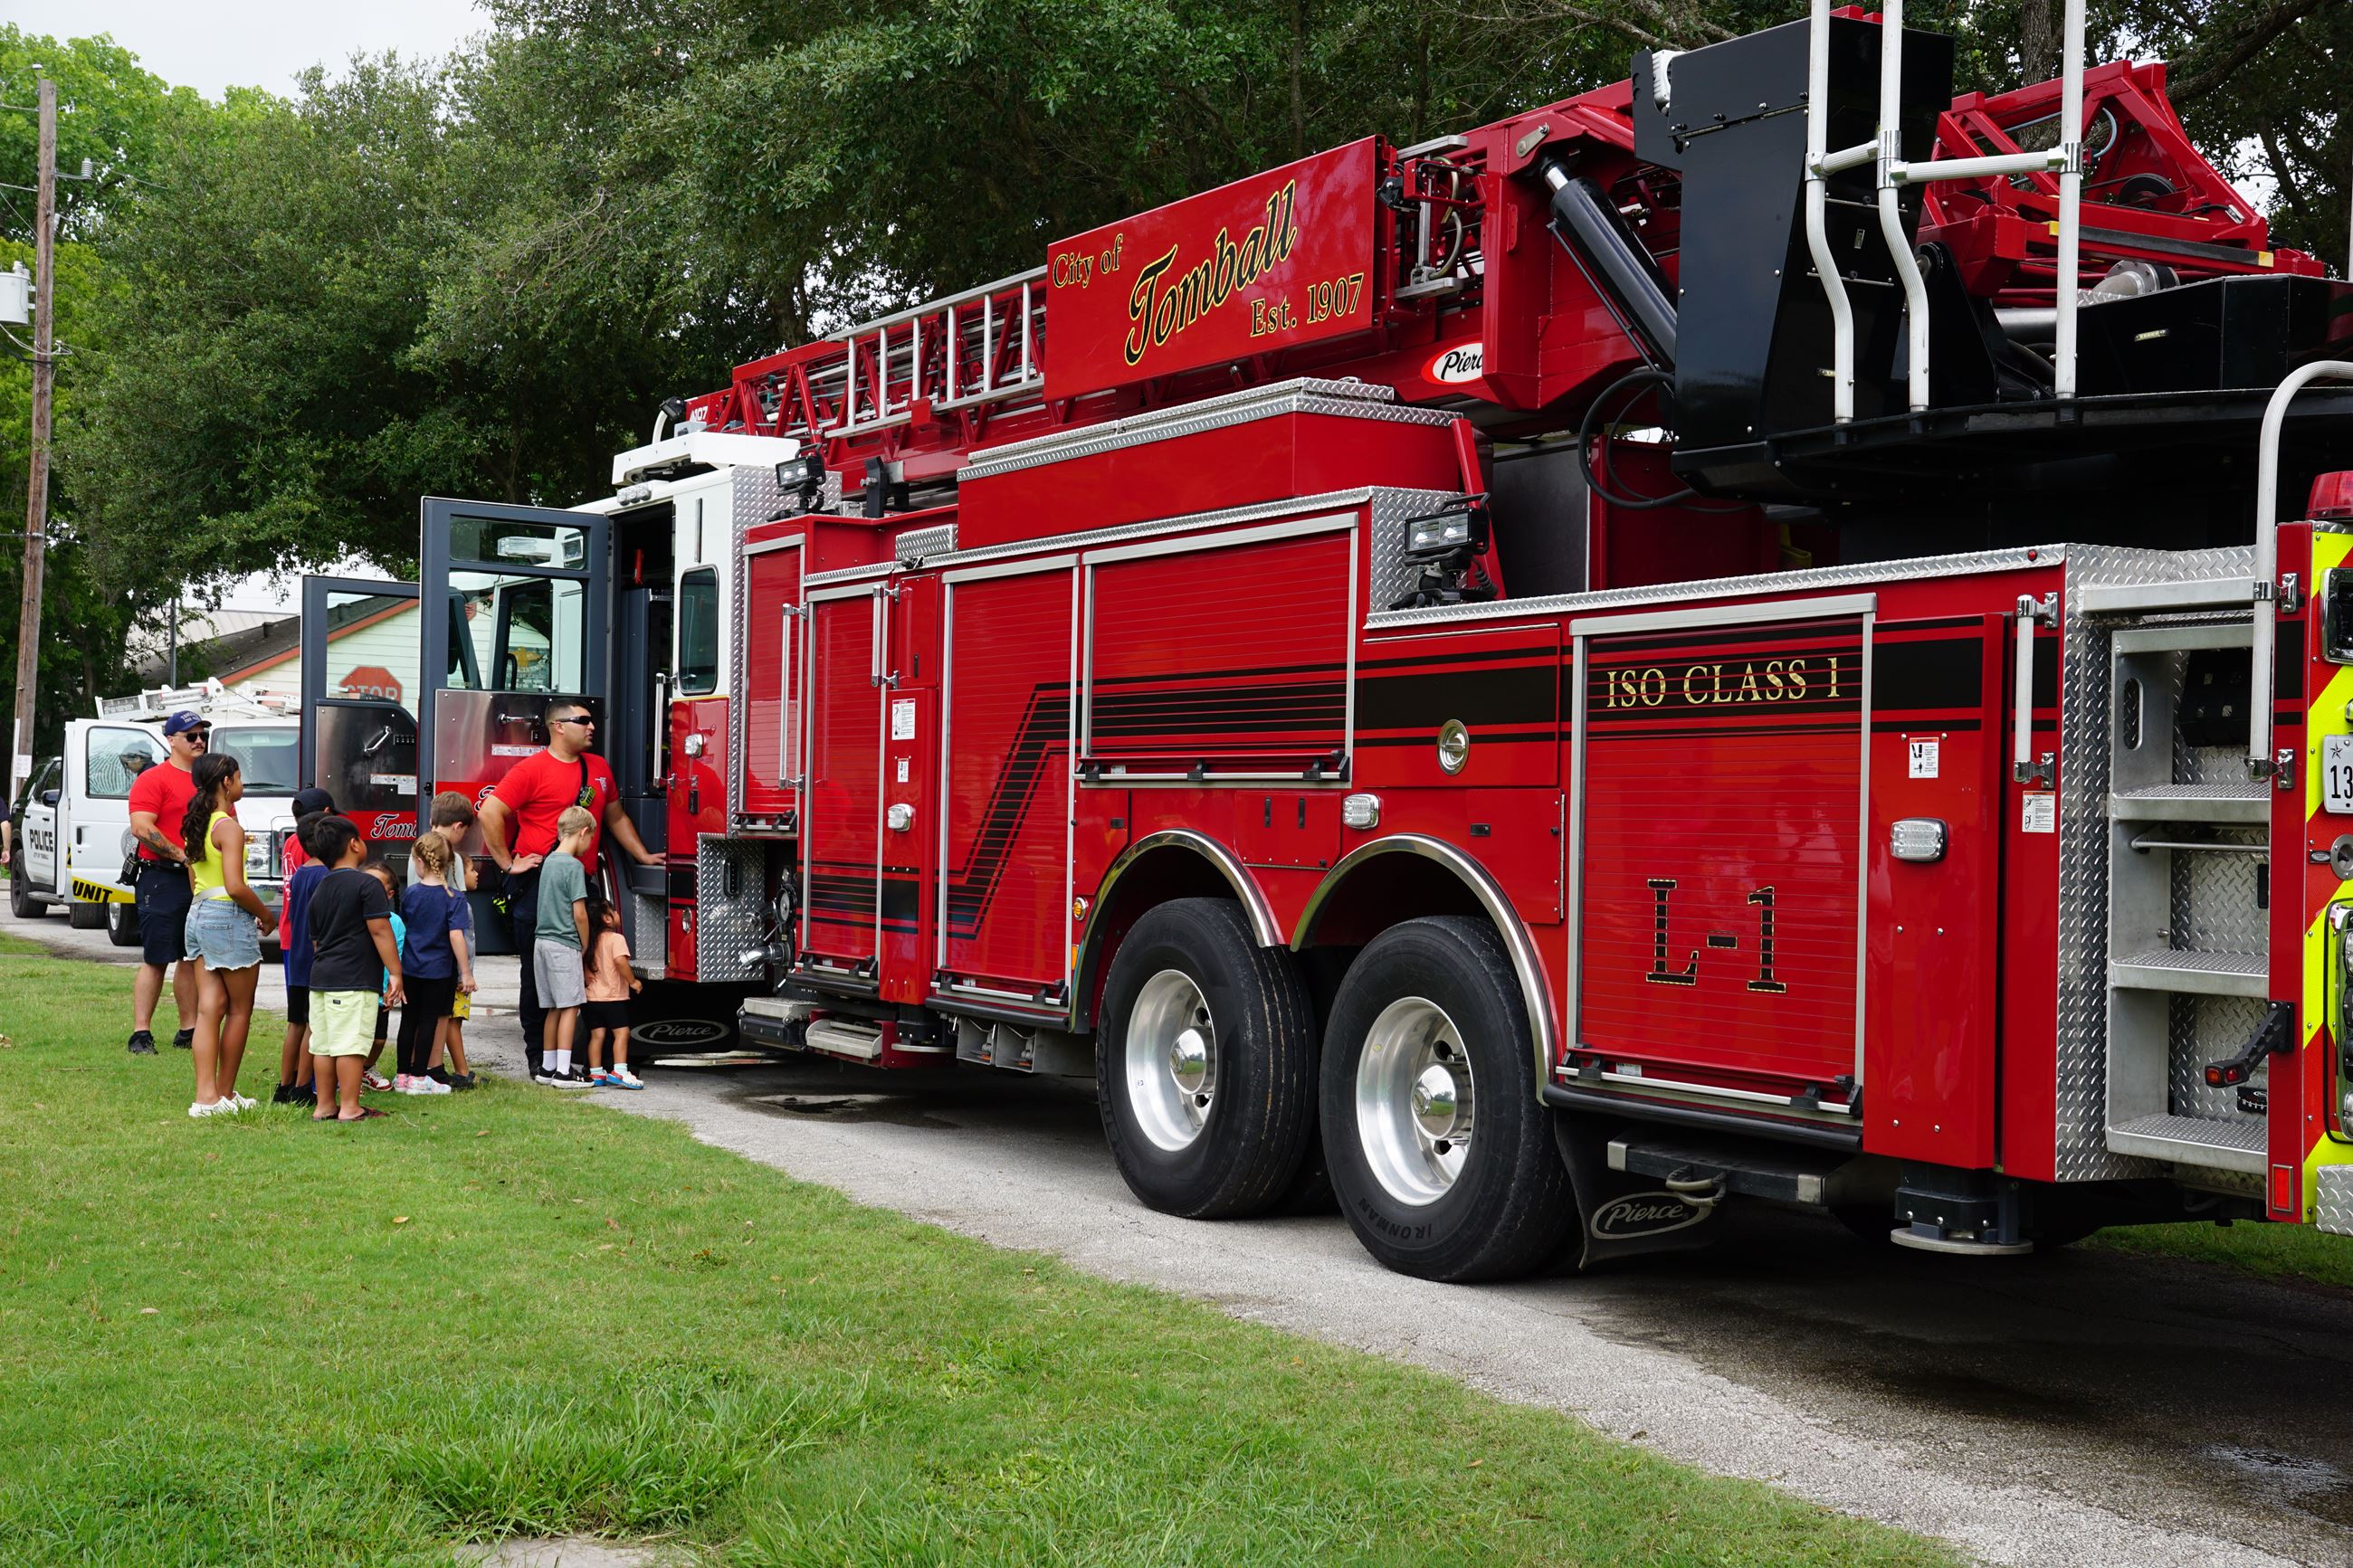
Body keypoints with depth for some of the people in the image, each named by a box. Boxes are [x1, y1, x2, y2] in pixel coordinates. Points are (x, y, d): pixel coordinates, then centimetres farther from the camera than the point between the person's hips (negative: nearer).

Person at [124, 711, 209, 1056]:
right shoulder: (154, 779, -5)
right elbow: (141, 827, -16)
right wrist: (183, 856, -18)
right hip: (162, 880, -6)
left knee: (193, 958, 10)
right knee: (156, 959, -6)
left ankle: (188, 1031, 17)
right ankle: (141, 1034, -2)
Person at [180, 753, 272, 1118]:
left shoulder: (194, 825, 11)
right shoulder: (228, 827, -16)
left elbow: (194, 882, 16)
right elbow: (235, 887, -22)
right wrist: (264, 913, -8)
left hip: (198, 914, 8)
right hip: (229, 918, -8)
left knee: (209, 1008, 6)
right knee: (239, 1010, 5)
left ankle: (206, 1094, 2)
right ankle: (225, 1093, 11)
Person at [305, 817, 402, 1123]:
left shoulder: (318, 891, 15)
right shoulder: (367, 885, -9)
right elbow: (380, 931, -13)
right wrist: (395, 972, -10)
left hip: (321, 977, 8)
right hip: (354, 982, -8)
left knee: (323, 1045, 10)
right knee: (350, 1043, -6)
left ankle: (324, 1106, 16)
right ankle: (349, 1108, -4)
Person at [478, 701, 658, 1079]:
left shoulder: (598, 767, 15)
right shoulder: (532, 769, -6)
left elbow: (615, 817, 27)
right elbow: (490, 813, -10)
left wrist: (643, 855, 20)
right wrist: (509, 863, -10)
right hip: (538, 886, -6)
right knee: (539, 973, 1)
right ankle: (539, 1058, 7)